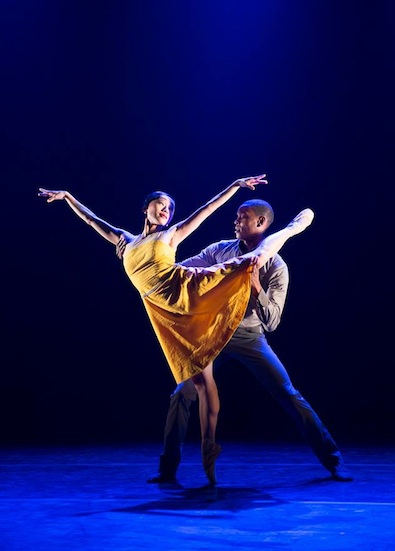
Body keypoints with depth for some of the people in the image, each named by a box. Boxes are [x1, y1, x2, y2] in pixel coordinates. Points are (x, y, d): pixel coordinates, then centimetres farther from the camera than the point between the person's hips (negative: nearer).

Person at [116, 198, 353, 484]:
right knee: (182, 394, -9)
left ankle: (333, 460, 4)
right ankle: (168, 469, 5)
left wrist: (255, 285, -29)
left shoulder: (276, 266, -9)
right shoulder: (220, 250, 0)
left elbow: (271, 322, -15)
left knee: (289, 395, -8)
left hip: (250, 338, -2)